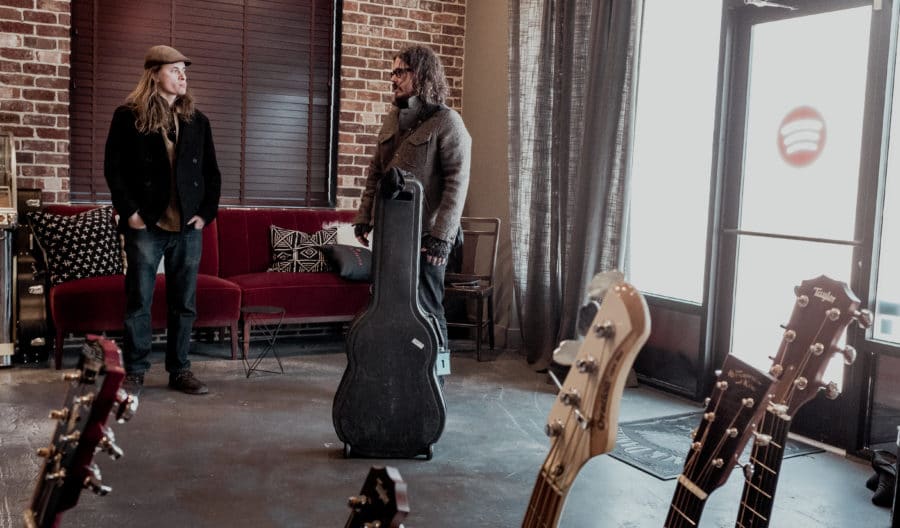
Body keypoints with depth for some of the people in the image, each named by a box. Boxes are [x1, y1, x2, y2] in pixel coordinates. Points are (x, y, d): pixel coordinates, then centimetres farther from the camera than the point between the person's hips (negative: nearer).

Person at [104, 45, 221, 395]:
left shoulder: (197, 121, 12)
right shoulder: (128, 117, 2)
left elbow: (211, 172, 14)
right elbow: (114, 168, -1)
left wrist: (206, 212, 3)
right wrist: (129, 212, -9)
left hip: (188, 225, 3)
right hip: (146, 224, -3)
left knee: (184, 303, 6)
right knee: (138, 301, 1)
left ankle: (180, 371, 16)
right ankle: (134, 371, 11)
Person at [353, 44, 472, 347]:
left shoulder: (447, 122, -8)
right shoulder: (392, 119, 15)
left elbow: (457, 183, -14)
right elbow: (375, 172, 19)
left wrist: (442, 236, -20)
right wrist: (364, 217, 11)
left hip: (425, 235, -7)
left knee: (425, 310, -1)